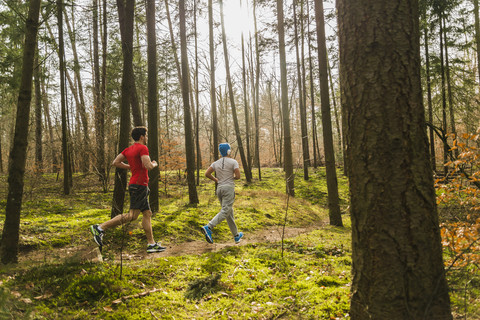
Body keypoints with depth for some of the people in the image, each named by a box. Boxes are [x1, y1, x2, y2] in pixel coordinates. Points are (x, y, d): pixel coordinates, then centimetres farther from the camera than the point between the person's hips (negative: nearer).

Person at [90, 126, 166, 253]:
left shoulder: (128, 149, 15)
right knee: (132, 215, -14)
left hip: (136, 185, 10)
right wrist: (154, 164, 1)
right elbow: (148, 166, -21)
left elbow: (115, 163, 13)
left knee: (147, 214, 10)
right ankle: (100, 228, -14)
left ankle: (151, 244, 11)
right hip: (139, 185, -10)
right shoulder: (142, 148, -10)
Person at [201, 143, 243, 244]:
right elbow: (238, 176, -9)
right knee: (225, 211, -12)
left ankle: (236, 236, 20)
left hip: (219, 188, 7)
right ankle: (208, 227, -31)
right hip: (229, 187, -6)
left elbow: (207, 174, 2)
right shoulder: (233, 162, -4)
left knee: (229, 212, 12)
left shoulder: (216, 163, 10)